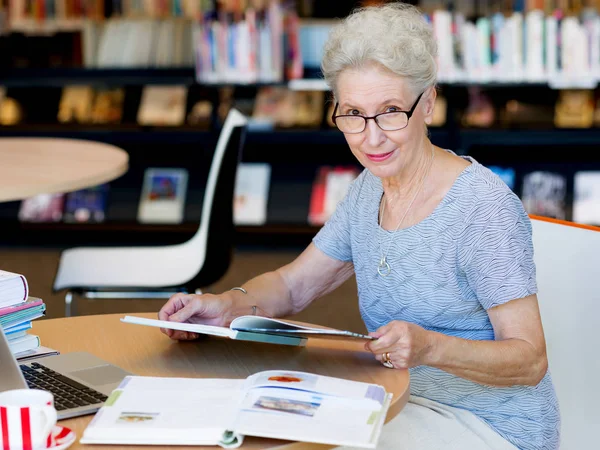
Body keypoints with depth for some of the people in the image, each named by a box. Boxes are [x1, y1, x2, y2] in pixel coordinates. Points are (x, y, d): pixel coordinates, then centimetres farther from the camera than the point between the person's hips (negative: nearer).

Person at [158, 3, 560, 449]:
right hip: (401, 404, 7)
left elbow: (530, 360, -21)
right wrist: (230, 304, -13)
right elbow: (294, 284, 9)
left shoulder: (485, 208, -21)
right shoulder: (370, 188, 4)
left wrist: (429, 348, -39)